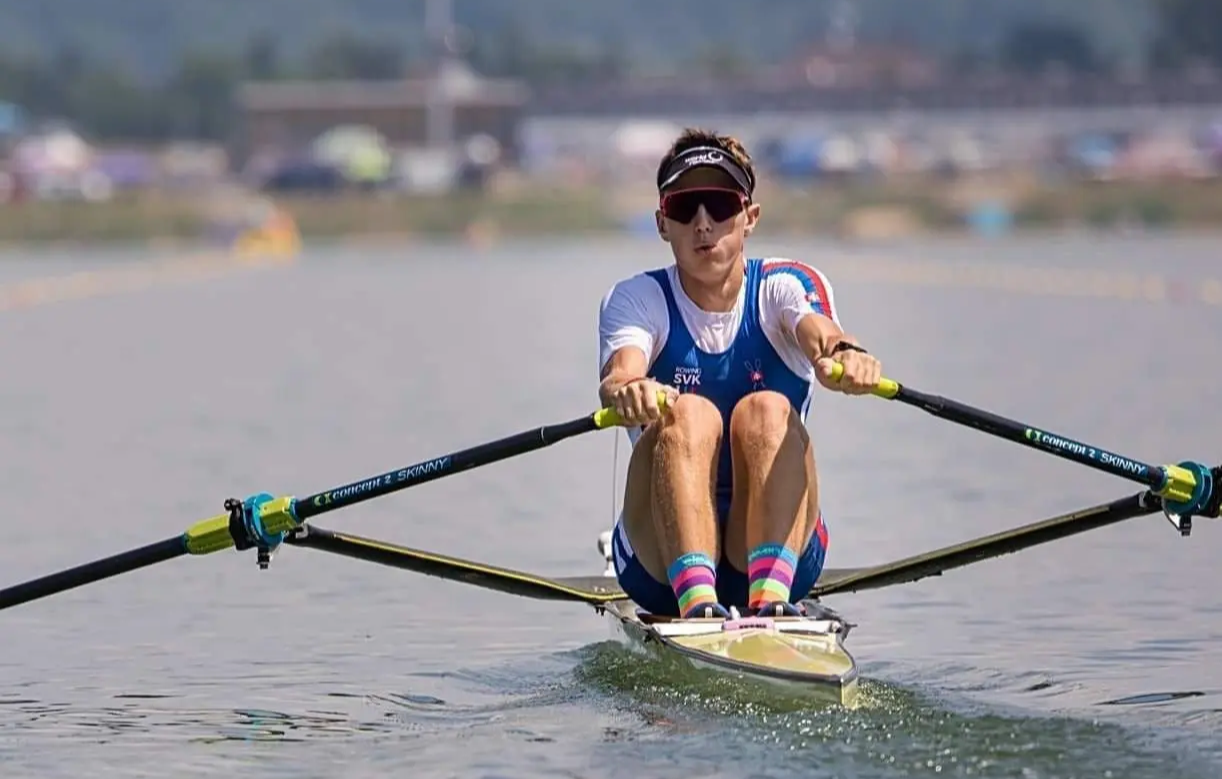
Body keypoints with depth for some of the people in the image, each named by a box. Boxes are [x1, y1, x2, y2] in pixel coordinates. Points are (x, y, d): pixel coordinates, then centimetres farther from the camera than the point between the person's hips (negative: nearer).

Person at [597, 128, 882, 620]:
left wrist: (843, 356, -49)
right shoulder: (636, 299, 1)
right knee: (689, 414, -27)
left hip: (782, 548, 0)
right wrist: (625, 392, -48)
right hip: (661, 557, 0)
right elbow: (619, 373, -22)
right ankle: (696, 600, -48)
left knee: (767, 410, -25)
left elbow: (819, 333, -23)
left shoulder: (785, 286, 2)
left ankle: (770, 597, -46)